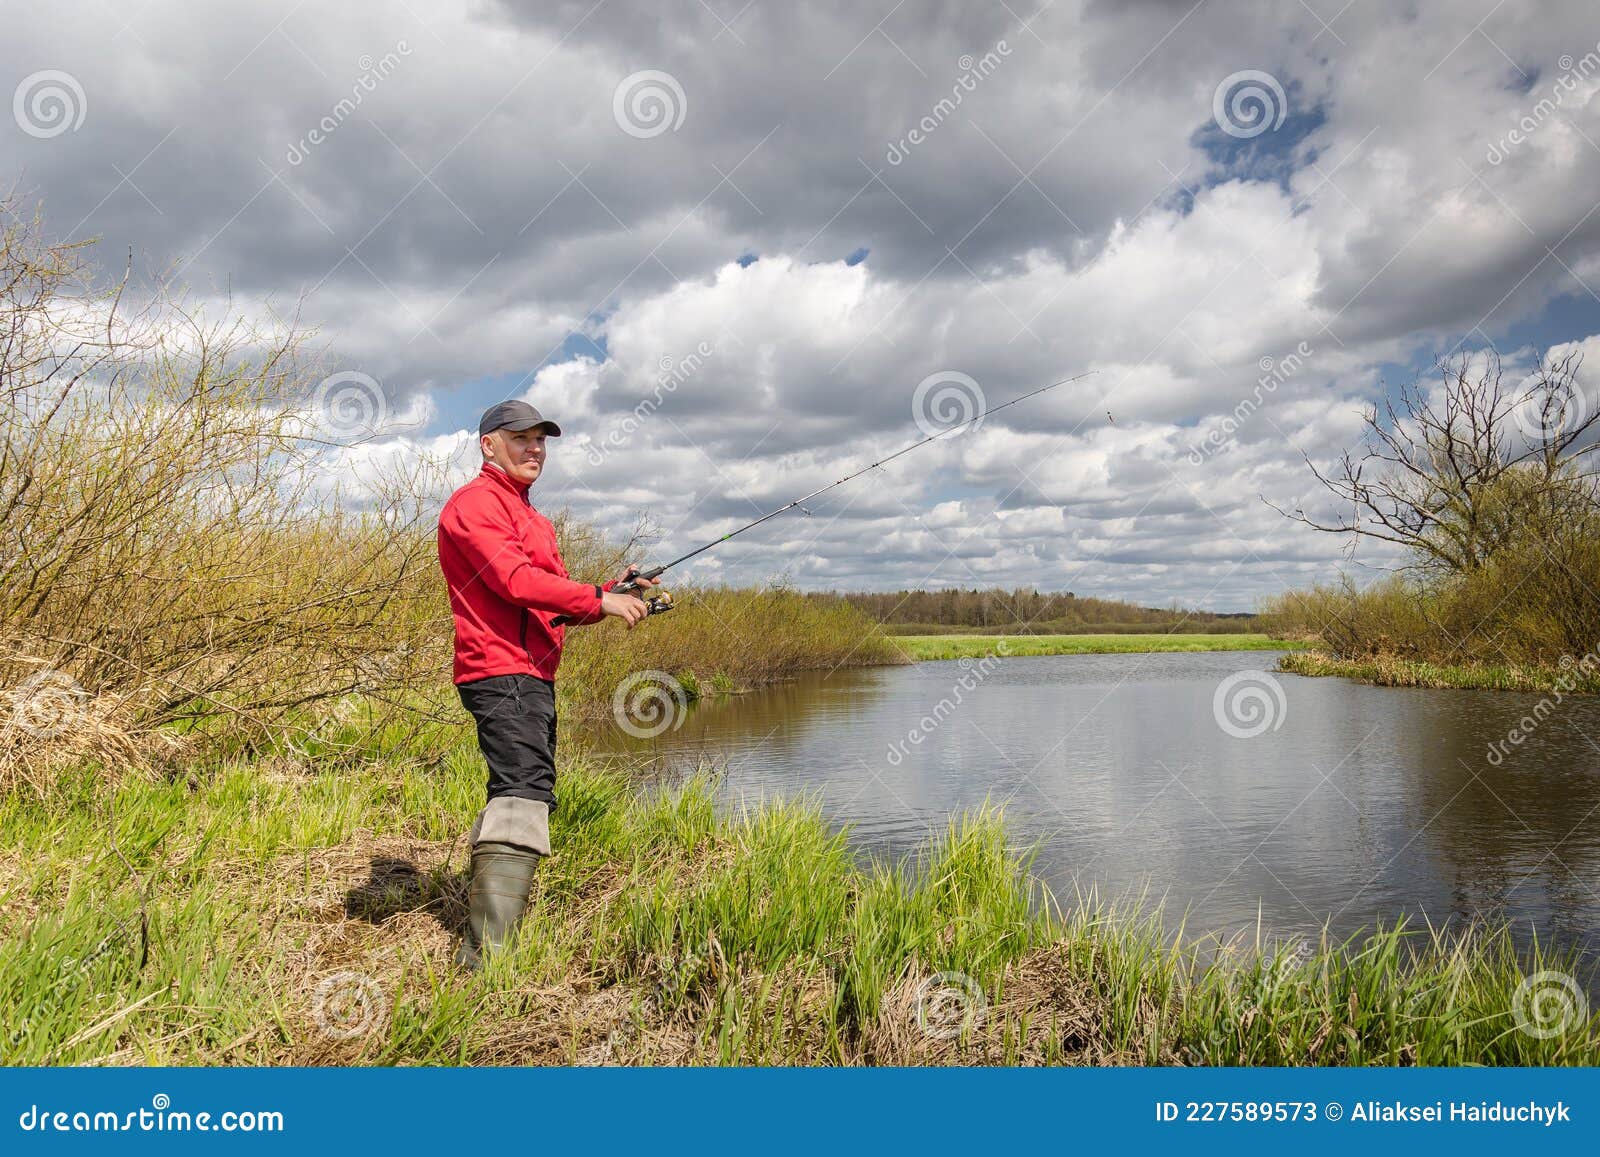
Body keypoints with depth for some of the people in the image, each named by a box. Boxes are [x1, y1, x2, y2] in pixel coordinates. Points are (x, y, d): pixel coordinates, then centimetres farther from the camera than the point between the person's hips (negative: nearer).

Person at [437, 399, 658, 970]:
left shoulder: (530, 517, 27)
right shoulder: (476, 501, -5)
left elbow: (555, 602, 21)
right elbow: (515, 580, -19)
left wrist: (611, 591, 5)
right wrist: (599, 599, -19)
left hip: (531, 676, 11)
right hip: (502, 671, -11)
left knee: (523, 792, 14)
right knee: (523, 795, -20)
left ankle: (484, 944, 23)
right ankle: (489, 955, -23)